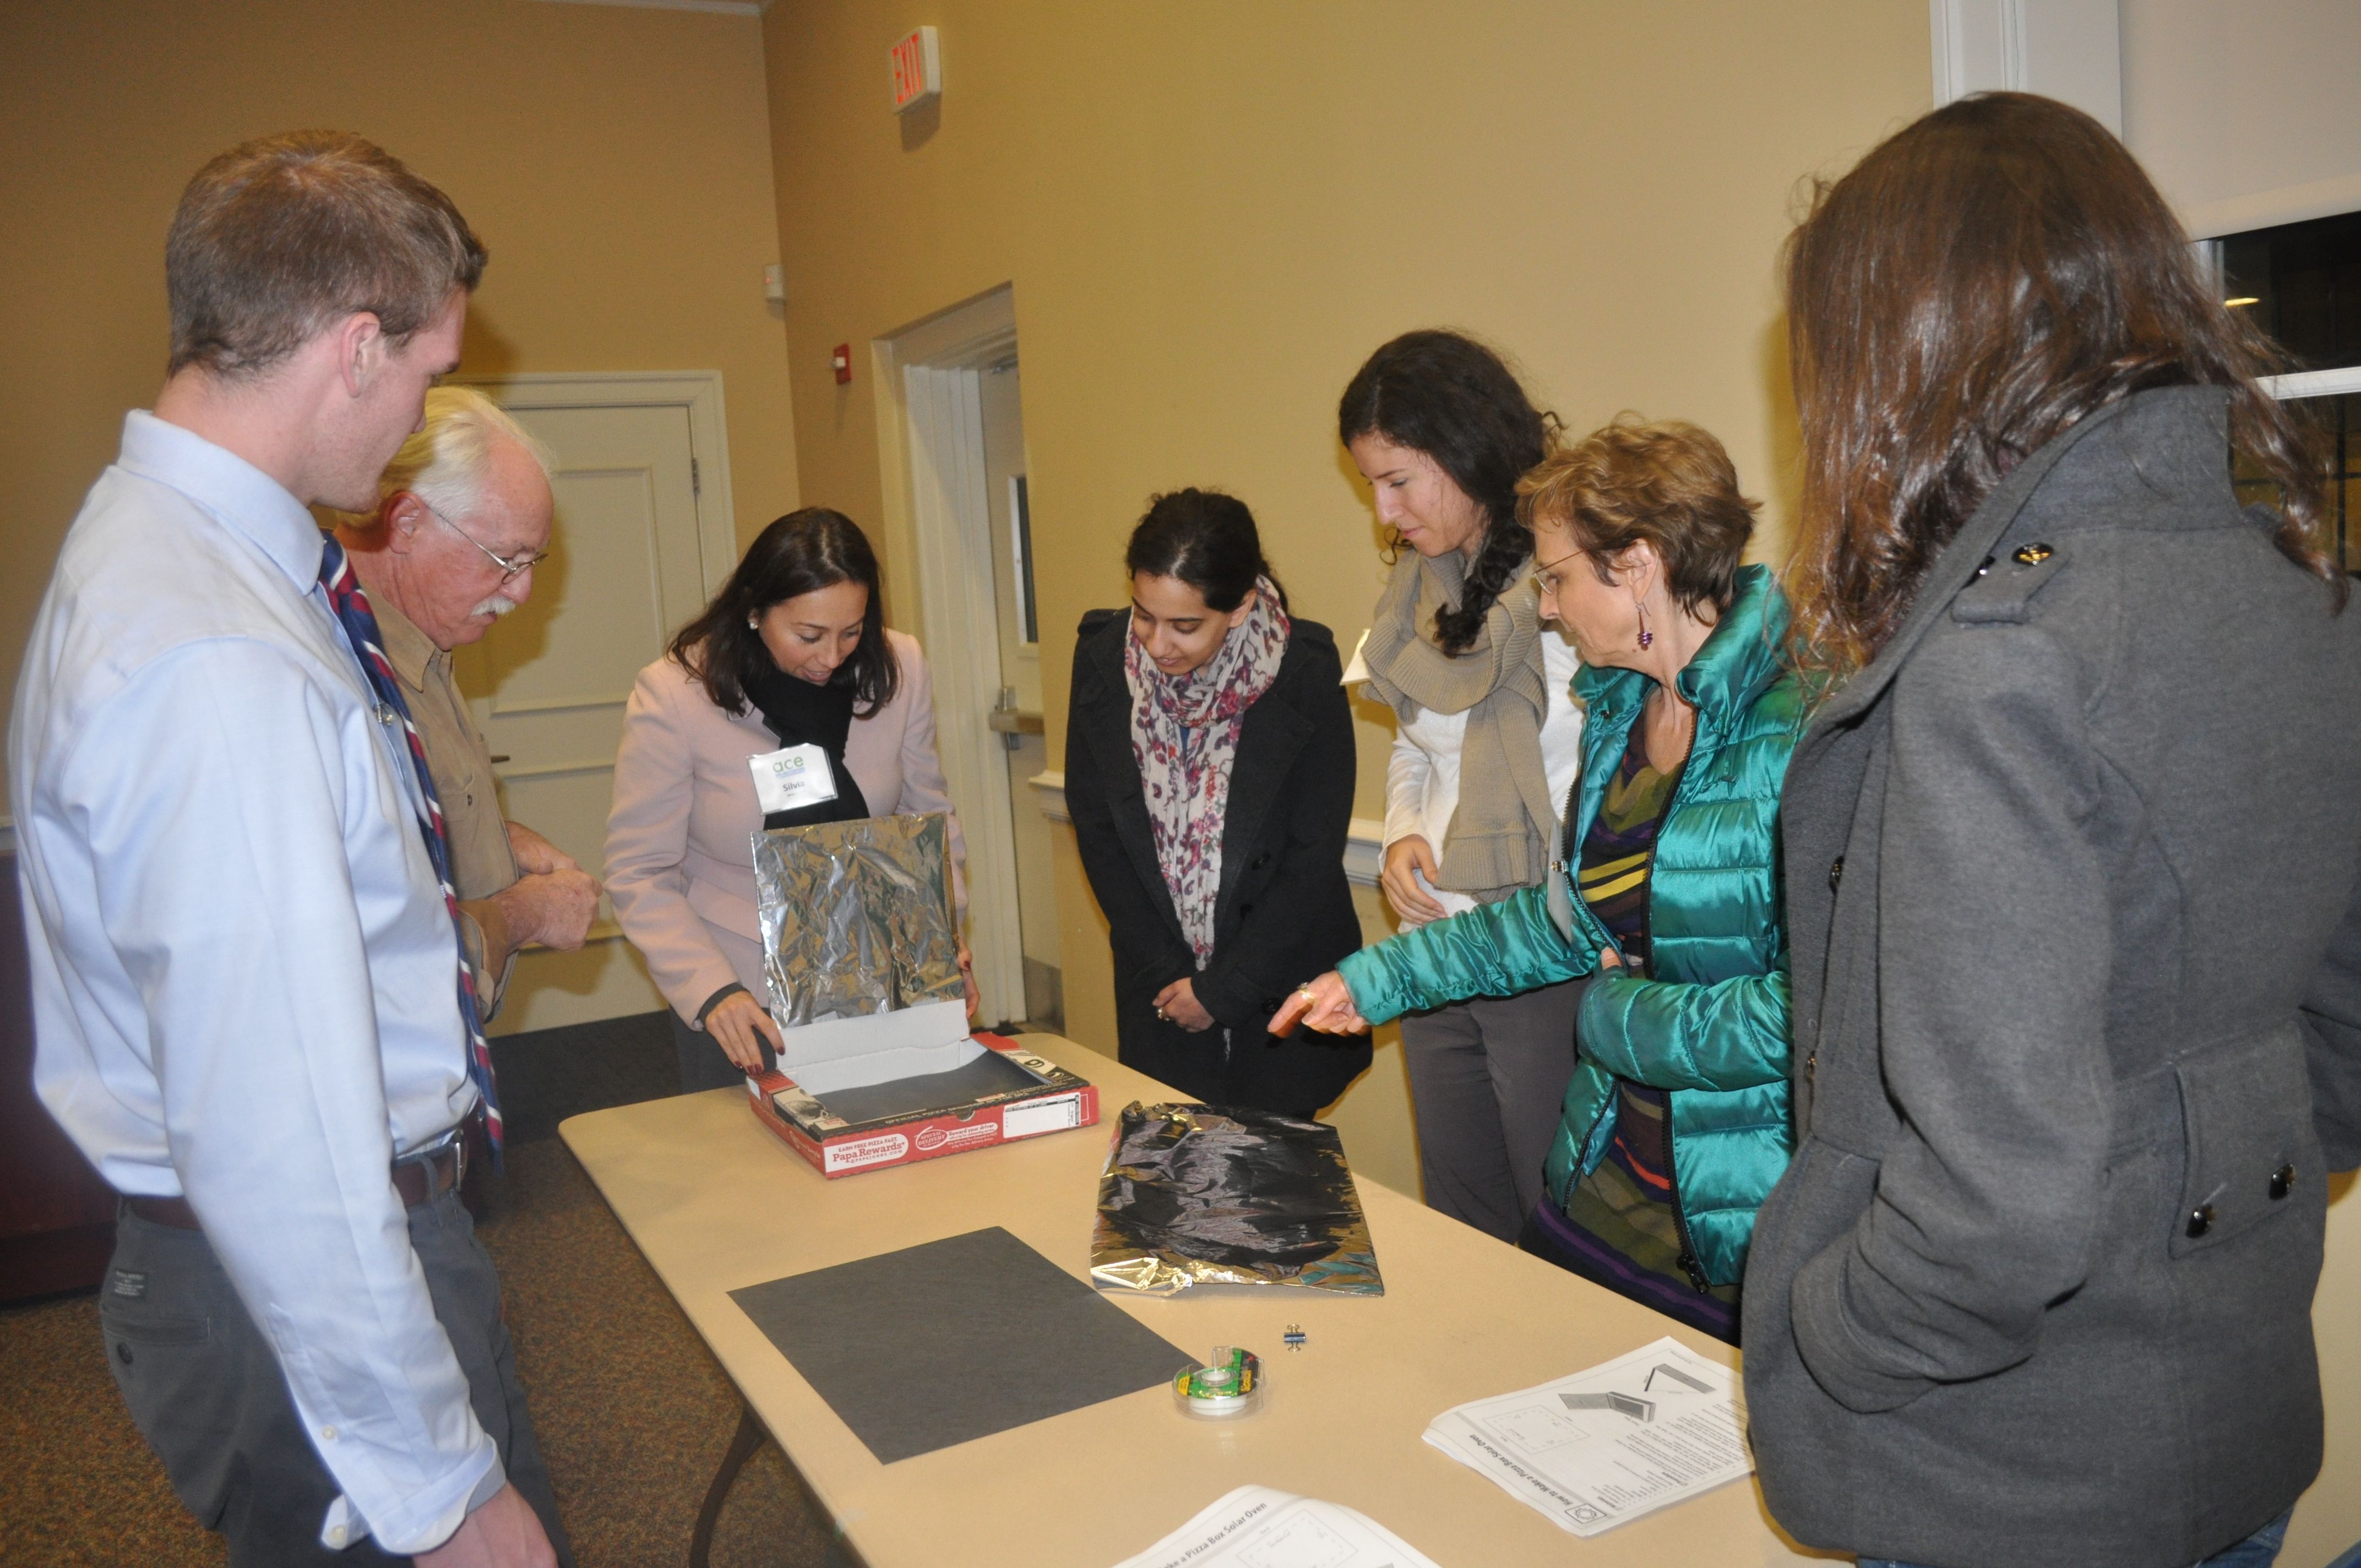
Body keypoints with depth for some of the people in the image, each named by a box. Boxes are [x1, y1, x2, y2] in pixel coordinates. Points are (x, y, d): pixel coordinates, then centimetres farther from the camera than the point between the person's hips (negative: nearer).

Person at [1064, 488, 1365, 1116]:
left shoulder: (1306, 675, -17)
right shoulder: (1102, 656, -9)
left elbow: (1315, 857, -13)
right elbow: (1095, 827, -1)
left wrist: (1223, 989, -11)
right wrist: (1166, 970, -5)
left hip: (1282, 987, -2)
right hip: (1161, 989, 3)